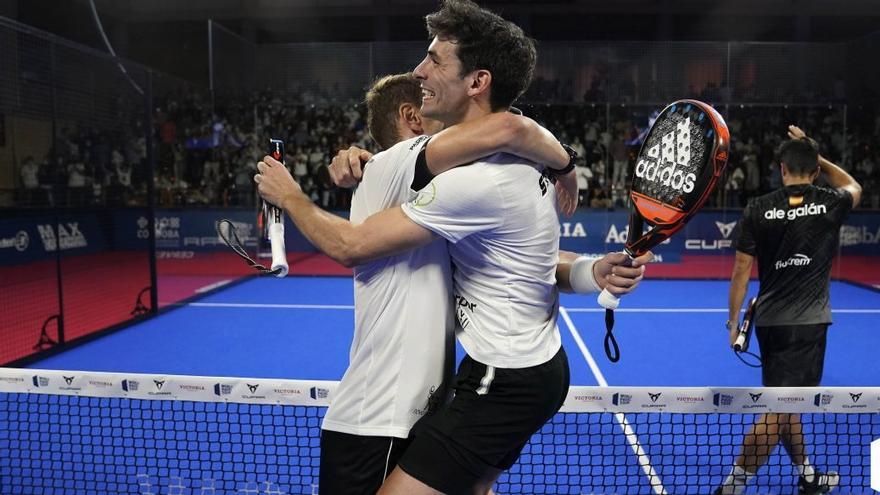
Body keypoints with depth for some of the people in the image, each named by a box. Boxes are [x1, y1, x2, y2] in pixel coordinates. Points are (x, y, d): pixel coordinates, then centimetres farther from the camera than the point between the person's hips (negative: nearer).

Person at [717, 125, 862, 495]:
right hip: (807, 322, -4)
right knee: (777, 411, -2)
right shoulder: (830, 203, -3)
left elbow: (741, 269, -1)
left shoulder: (757, 209, -2)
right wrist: (815, 155, 21)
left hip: (770, 320, 4)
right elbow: (853, 186, 24)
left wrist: (734, 320, 8)